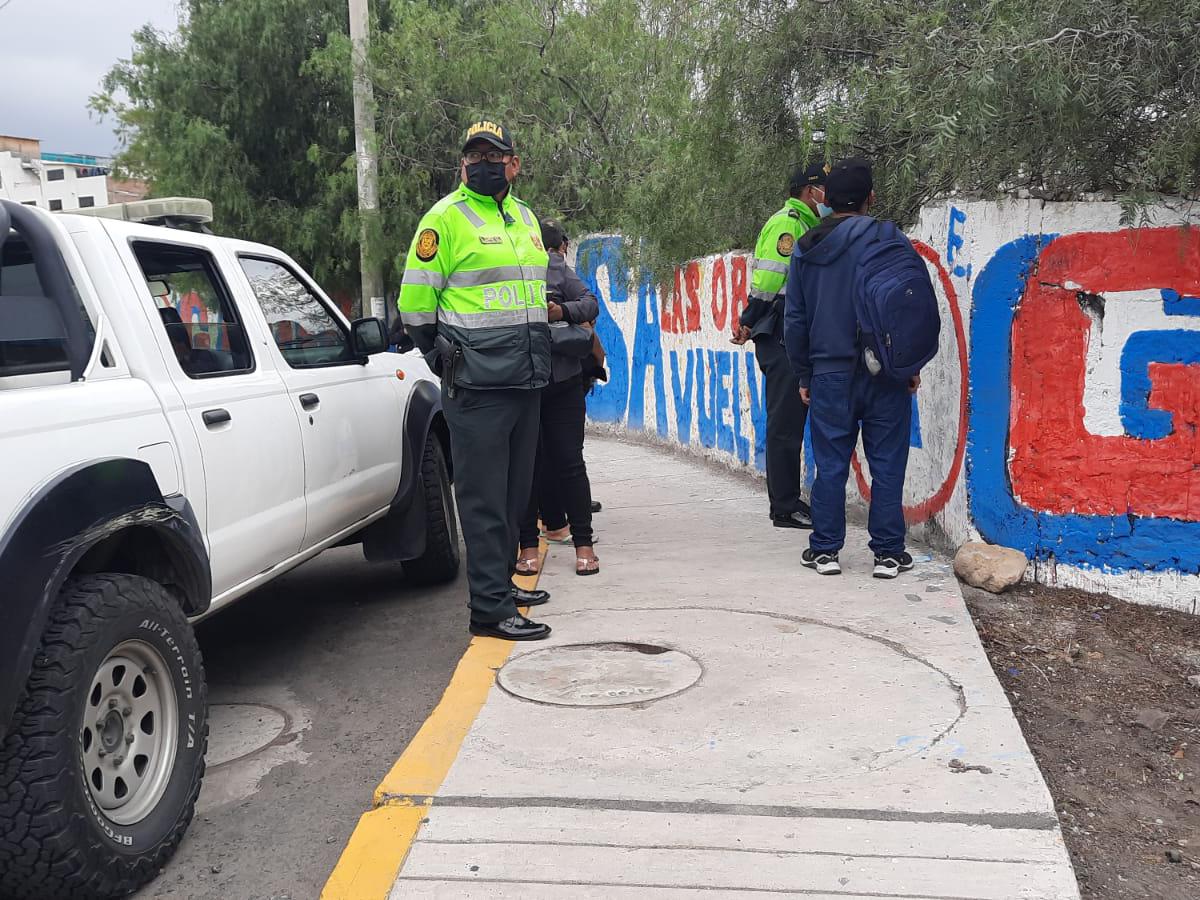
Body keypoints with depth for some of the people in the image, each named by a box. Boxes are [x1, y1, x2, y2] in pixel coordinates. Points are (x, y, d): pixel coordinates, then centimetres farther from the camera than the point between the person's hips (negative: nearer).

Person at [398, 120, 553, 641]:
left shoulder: (525, 217, 17)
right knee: (484, 498, -5)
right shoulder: (446, 218, -6)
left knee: (514, 493, 15)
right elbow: (415, 302, -6)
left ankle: (500, 582, 29)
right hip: (477, 386, -8)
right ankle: (490, 608, 0)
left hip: (527, 382, 8)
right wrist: (445, 360, -2)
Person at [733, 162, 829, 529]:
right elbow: (767, 279, -16)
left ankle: (786, 503, 20)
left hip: (794, 340, 10)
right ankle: (785, 508, -1)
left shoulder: (803, 226, 22)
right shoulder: (786, 223, -10)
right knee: (785, 423, -6)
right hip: (780, 339, -10)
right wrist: (750, 322, -13)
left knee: (790, 422, 13)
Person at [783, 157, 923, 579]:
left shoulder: (805, 248, 8)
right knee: (886, 463, 4)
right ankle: (888, 552, 9)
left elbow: (794, 319, 11)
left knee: (830, 465, 8)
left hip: (829, 373, 3)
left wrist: (804, 375, 19)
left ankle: (825, 550, 12)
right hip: (883, 372, -2)